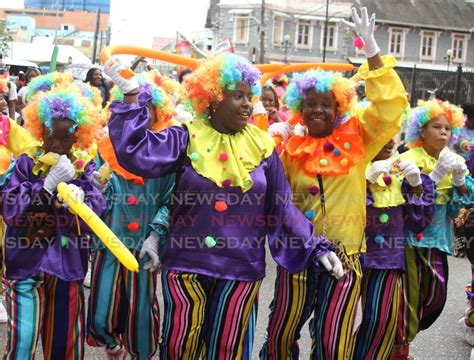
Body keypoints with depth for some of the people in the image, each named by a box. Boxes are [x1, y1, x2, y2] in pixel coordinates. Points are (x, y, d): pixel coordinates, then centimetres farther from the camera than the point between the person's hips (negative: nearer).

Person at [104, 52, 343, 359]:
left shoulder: (261, 146, 2)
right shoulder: (187, 138, -3)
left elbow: (282, 209, 5)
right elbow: (138, 154, -16)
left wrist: (316, 248, 1)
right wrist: (131, 96, -19)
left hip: (241, 268, 2)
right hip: (187, 263, -1)